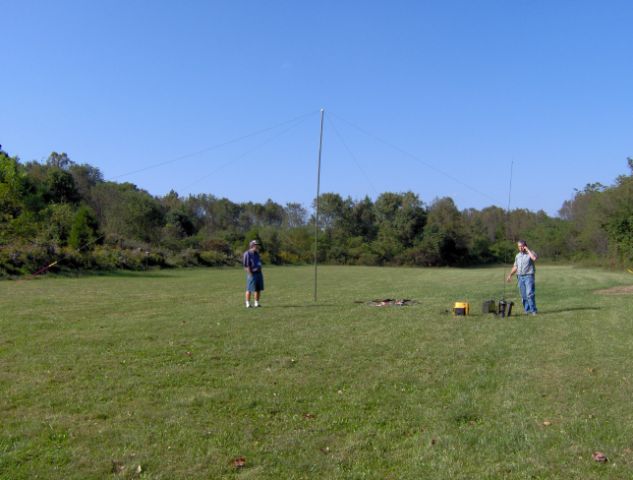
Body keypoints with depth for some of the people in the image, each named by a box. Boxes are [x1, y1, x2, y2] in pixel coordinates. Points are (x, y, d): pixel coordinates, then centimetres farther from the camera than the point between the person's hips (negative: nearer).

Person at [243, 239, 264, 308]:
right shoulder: (247, 254, -11)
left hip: (259, 273, 8)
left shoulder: (256, 253, 14)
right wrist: (250, 274, -19)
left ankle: (256, 303, 14)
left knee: (258, 289, 7)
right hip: (252, 274, -8)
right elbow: (246, 265, -15)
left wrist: (260, 272, 16)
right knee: (249, 289, -4)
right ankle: (248, 304, 1)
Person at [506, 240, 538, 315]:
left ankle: (533, 310, -11)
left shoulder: (530, 253, -1)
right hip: (520, 277, 6)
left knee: (529, 294, -16)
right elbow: (515, 267, 21)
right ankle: (527, 310, 12)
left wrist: (527, 249, -15)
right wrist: (510, 275, 9)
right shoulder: (517, 256, 15)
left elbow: (534, 258, -25)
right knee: (523, 295, 5)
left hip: (528, 276, -6)